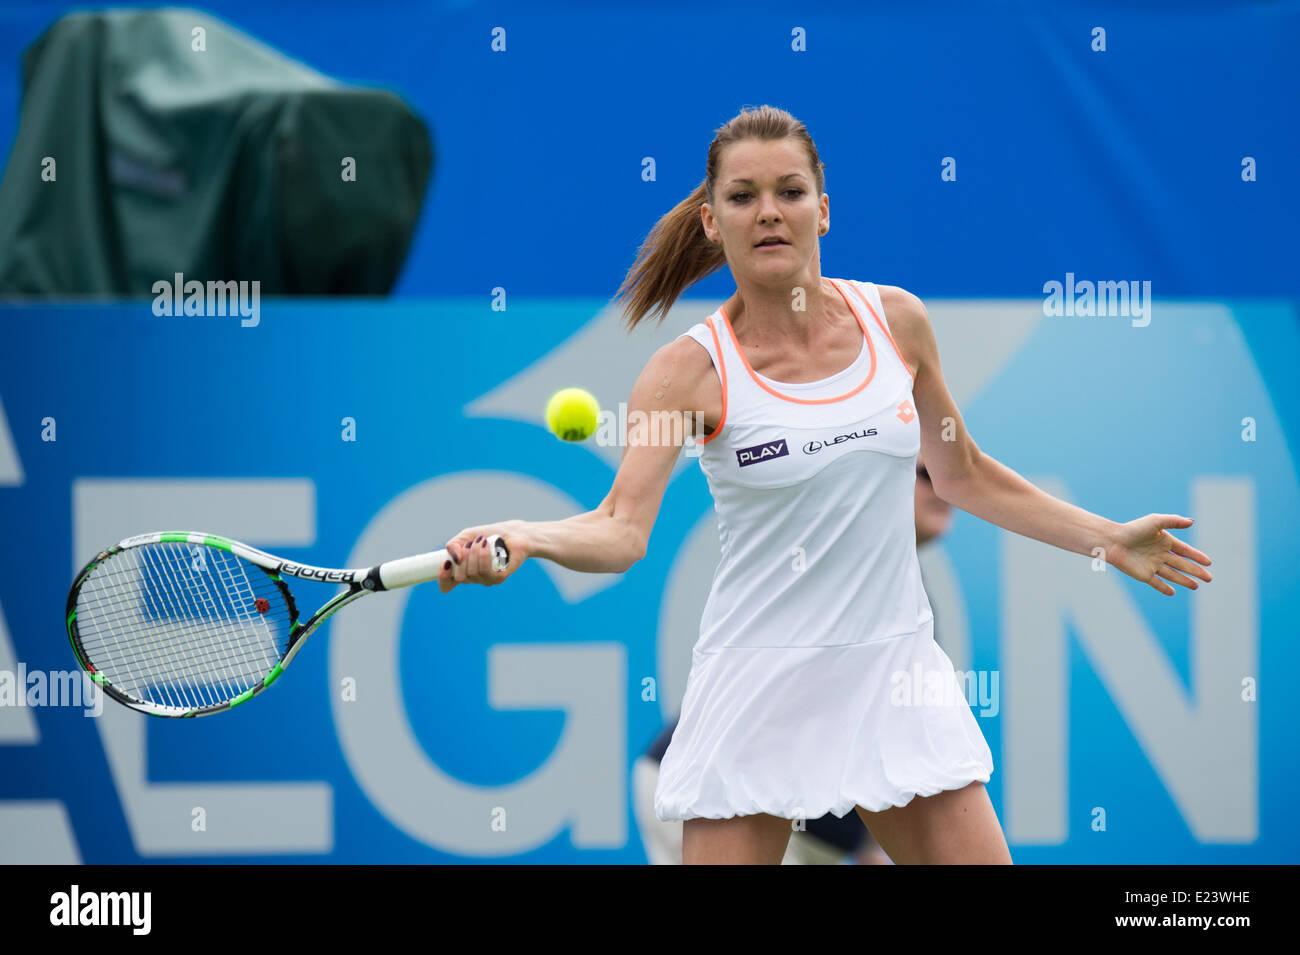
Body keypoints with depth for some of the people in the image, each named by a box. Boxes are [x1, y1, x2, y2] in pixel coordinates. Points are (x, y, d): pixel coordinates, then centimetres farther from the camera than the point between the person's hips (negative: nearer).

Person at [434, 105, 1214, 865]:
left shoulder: (896, 321, 3)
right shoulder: (693, 370, -9)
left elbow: (963, 475, 17)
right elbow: (623, 527, -20)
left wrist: (1110, 540, 20)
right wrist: (523, 537, -40)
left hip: (898, 678, 3)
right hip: (761, 687, -3)